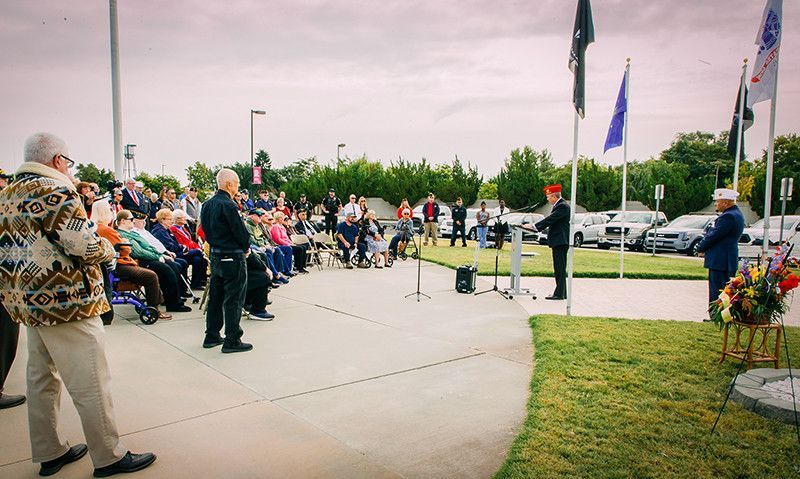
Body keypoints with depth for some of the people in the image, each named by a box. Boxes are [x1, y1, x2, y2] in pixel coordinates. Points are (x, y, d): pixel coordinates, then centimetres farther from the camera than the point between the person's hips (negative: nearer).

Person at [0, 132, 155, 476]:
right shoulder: (56, 191, -16)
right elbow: (86, 247, -23)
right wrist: (108, 248, -3)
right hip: (65, 303, -10)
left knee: (41, 380, 17)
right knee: (91, 385, 0)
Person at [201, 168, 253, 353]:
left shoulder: (207, 204, 8)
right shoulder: (228, 205, -19)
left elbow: (206, 229, 15)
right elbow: (240, 231, -16)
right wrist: (246, 247, 1)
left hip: (215, 255, 9)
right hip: (233, 257, -9)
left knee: (215, 297, 16)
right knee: (233, 300, -2)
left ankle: (211, 336, 25)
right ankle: (232, 341, 4)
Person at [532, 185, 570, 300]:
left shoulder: (562, 206, -15)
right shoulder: (557, 205, 17)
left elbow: (550, 219, -20)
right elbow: (550, 220, 19)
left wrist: (534, 226, -17)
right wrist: (537, 227, 10)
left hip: (560, 241, -11)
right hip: (558, 241, 11)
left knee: (560, 268, -8)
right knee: (559, 269, 13)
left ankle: (560, 293, -5)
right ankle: (561, 292, 19)